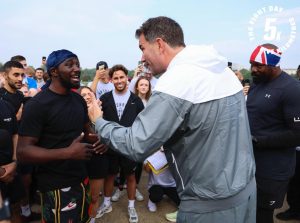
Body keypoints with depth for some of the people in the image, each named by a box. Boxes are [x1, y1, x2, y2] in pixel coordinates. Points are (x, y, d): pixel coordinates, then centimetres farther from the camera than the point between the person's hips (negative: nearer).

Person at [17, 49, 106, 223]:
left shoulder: (79, 100, 6)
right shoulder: (37, 104, -16)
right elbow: (23, 151, -20)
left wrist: (97, 140, -8)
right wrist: (68, 152, -31)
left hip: (81, 178, 7)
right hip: (56, 186, -7)